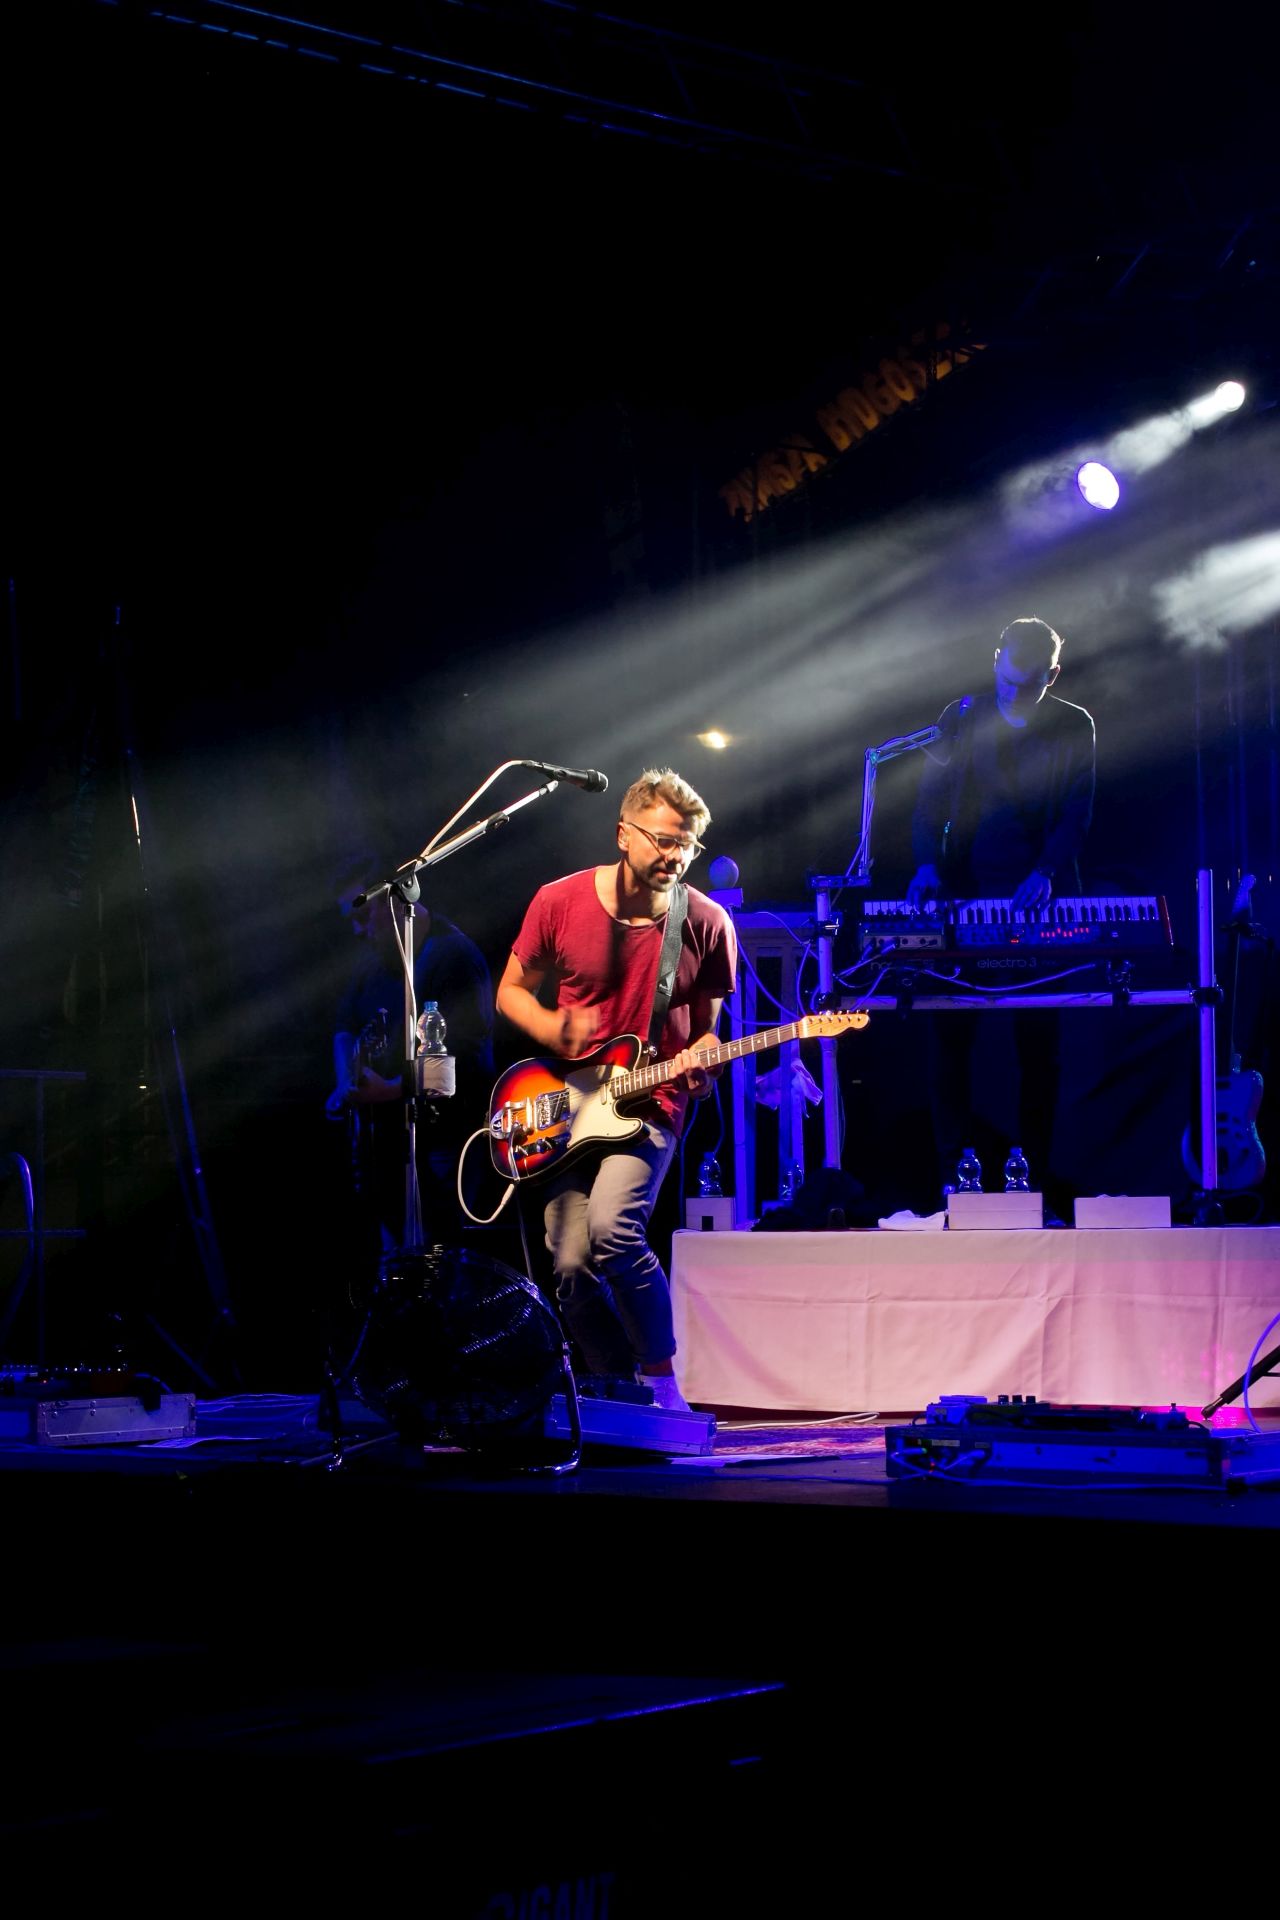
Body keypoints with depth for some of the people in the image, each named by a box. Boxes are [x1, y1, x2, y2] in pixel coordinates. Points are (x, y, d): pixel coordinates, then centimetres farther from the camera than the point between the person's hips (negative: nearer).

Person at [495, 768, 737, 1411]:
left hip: (650, 1103, -2)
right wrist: (554, 1032, -12)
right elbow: (512, 990, 9)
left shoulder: (706, 924, -3)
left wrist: (700, 1066, -14)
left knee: (611, 1226, -28)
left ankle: (661, 1379, -11)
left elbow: (705, 1026, 8)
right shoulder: (560, 902, -2)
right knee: (571, 1267, -7)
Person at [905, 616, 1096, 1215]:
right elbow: (931, 800, 1)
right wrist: (927, 864, -17)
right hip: (964, 896, 0)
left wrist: (1045, 874, -20)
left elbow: (1077, 813, -3)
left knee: (1039, 1041, 1)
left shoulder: (1074, 728, 4)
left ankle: (1037, 1171, 6)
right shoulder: (962, 718, 6)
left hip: (1038, 899, 0)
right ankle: (951, 1172, -2)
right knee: (949, 1035, -5)